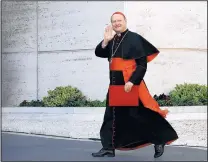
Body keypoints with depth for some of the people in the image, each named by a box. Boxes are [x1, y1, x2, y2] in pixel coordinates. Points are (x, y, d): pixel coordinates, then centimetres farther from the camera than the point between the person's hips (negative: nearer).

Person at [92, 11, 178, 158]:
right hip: (115, 84, 7)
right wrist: (106, 40, -10)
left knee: (139, 115, -5)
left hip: (131, 84, -7)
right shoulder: (112, 40, 10)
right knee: (112, 116, 8)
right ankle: (109, 148, 16)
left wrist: (132, 81, -21)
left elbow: (142, 64, -12)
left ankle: (159, 141, 11)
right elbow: (99, 53, 6)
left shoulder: (134, 38, -9)